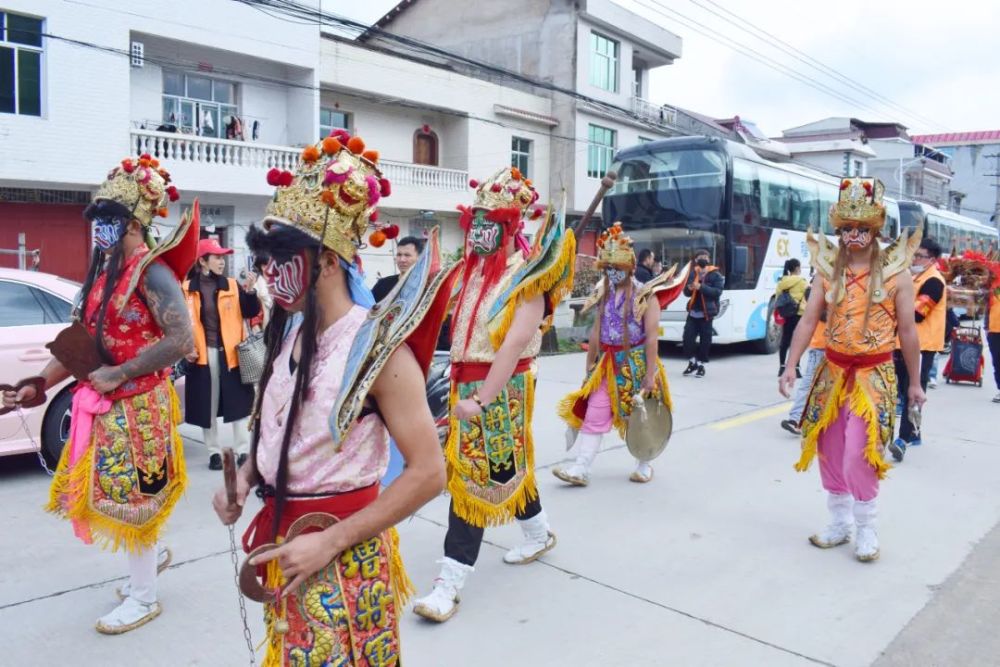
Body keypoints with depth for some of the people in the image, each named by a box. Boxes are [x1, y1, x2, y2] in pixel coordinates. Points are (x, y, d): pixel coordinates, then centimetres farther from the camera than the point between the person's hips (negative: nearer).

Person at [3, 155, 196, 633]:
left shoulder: (150, 270, -16)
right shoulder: (102, 272, 10)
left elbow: (181, 339, -27)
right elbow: (79, 341, 15)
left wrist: (117, 375, -22)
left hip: (135, 406, -8)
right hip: (104, 405, 8)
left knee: (131, 496, 2)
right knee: (114, 492, 18)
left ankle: (143, 598, 19)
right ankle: (152, 552, 42)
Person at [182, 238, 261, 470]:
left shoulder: (232, 286, 4)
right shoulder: (187, 289, -2)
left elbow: (252, 312, -2)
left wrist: (250, 291, -17)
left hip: (231, 352, 1)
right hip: (202, 354, -1)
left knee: (238, 400, 5)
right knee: (207, 404, 6)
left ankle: (243, 450, 14)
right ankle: (214, 452, 19)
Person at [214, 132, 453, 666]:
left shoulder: (377, 345, -21)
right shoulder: (290, 331, 2)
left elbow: (427, 472, -23)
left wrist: (330, 542, -22)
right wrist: (244, 479, -2)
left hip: (341, 555, -7)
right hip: (284, 541, 7)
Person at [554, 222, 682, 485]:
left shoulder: (645, 294, -10)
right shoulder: (604, 295, 7)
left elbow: (652, 337, -14)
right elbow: (596, 333, 11)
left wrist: (650, 374, -17)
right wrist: (589, 368, 11)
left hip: (637, 363, -4)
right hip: (608, 365, 5)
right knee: (594, 416, -1)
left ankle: (643, 465, 29)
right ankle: (581, 469, 1)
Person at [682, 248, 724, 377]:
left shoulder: (715, 275, -3)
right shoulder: (692, 273, 10)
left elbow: (717, 292, -14)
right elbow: (686, 292, 14)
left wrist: (701, 287, -23)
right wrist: (689, 288, -10)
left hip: (706, 312, -4)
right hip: (693, 311, 4)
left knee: (704, 340, 2)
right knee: (688, 336, -2)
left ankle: (701, 364, 14)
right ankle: (692, 362, 16)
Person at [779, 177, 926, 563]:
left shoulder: (895, 272, -5)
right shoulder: (828, 269, 2)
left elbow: (907, 331, 0)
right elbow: (808, 321, -2)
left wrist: (915, 382, 4)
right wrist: (790, 367, -9)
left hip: (874, 376, -3)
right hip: (832, 372, 4)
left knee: (858, 457, -10)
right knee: (829, 453, 10)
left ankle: (867, 531, 12)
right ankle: (840, 523, 28)